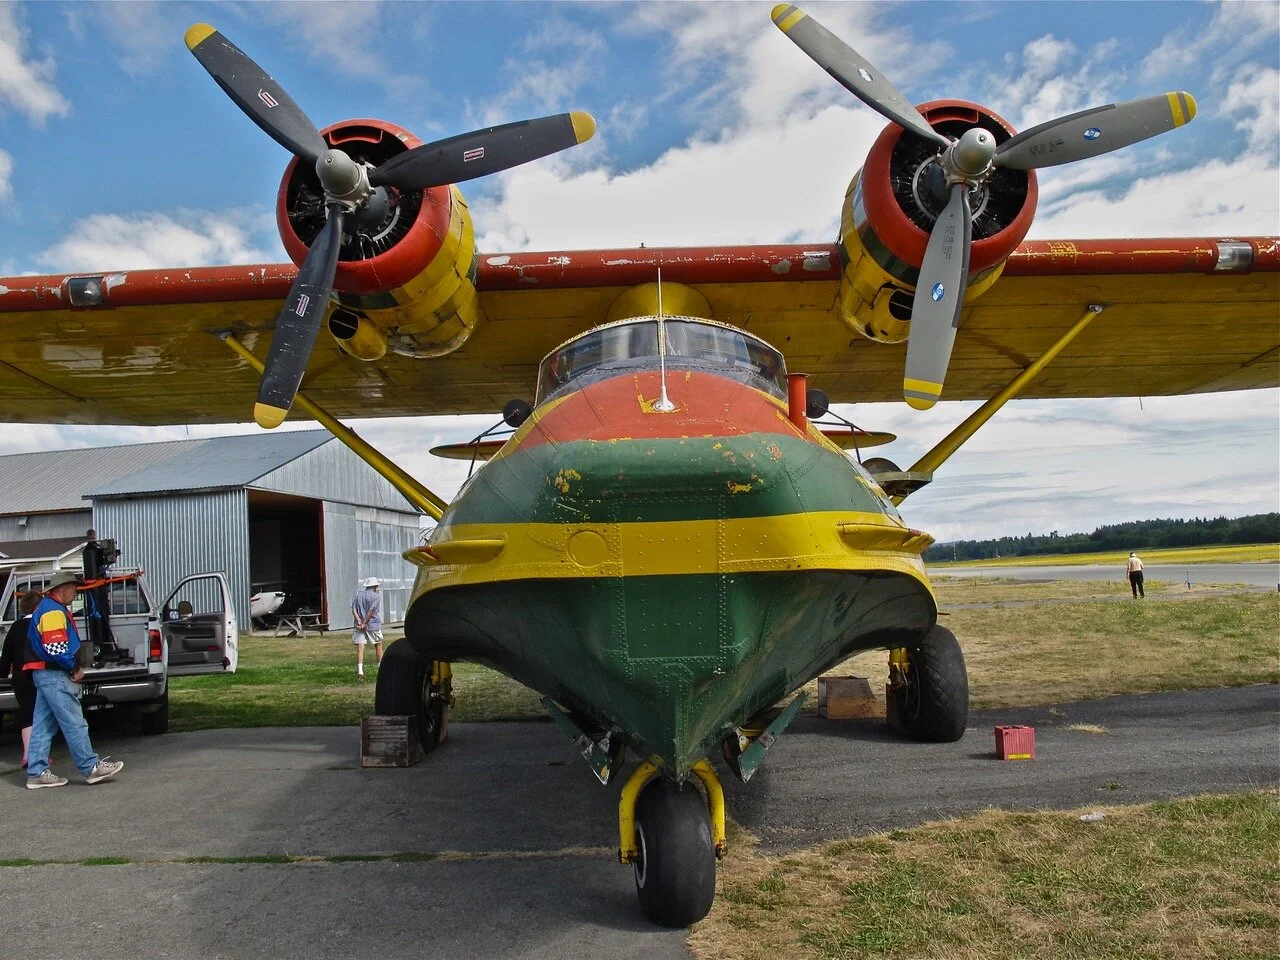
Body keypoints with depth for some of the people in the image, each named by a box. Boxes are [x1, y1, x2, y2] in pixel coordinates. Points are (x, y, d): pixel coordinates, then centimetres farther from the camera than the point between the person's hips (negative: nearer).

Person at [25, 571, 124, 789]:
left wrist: (74, 667, 13)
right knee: (74, 724, -6)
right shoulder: (53, 611, -15)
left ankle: (37, 773, 14)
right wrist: (75, 669, -10)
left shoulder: (47, 608, 19)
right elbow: (55, 648, -24)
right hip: (54, 675, -11)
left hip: (45, 674, 11)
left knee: (43, 726, 11)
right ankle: (91, 768, -2)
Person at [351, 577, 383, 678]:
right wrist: (364, 623, -13)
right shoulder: (376, 596, -1)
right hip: (373, 624, -3)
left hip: (359, 625, 3)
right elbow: (371, 611, -13)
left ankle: (360, 670, -12)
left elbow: (354, 610, -1)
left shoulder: (357, 596, 12)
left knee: (360, 647, -3)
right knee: (378, 645, 13)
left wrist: (360, 622, -10)